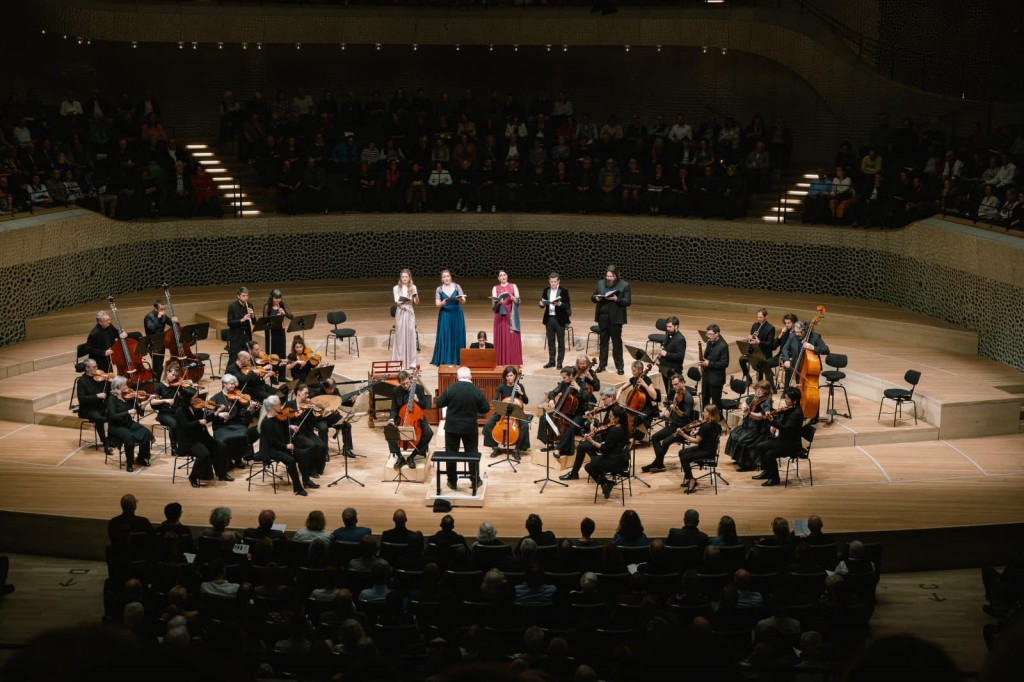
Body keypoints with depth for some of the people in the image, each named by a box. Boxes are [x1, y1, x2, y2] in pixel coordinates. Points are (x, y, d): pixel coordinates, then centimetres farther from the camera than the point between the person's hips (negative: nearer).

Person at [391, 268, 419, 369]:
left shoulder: (413, 288, 6)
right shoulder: (396, 288, 1)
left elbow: (416, 303, 6)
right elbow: (396, 302, -8)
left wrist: (416, 296, -15)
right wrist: (402, 302, -29)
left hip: (410, 313, 2)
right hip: (400, 313, -2)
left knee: (411, 335, 2)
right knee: (400, 336, -3)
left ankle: (411, 361, 8)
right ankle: (400, 361, 1)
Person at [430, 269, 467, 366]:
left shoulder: (457, 287, 2)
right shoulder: (439, 289, 3)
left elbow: (463, 301, 0)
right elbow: (437, 304, -1)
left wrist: (460, 299, -23)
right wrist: (442, 303, -23)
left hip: (457, 315, 0)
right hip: (445, 315, 0)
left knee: (457, 337, 1)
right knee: (445, 337, -3)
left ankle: (457, 360, 7)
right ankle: (444, 360, 1)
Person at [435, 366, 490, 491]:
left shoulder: (450, 389, -11)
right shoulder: (477, 391, -10)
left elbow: (439, 403, -2)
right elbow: (486, 408, -2)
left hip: (452, 427, 0)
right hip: (470, 428, 0)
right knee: (472, 453, 14)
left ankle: (452, 482, 15)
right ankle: (475, 480, 21)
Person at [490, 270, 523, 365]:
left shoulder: (513, 286, 7)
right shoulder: (495, 288, 7)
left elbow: (518, 301, -1)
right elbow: (493, 304, 0)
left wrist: (511, 296, -20)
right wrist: (498, 302, -21)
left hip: (511, 317, 0)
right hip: (500, 317, 0)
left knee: (513, 340, -3)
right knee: (502, 340, -2)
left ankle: (514, 363, 0)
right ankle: (502, 364, 0)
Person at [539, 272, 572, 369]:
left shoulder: (564, 291, -7)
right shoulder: (546, 291, 6)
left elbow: (568, 306, -11)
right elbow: (543, 304, 10)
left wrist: (560, 304, -28)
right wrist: (542, 304, -13)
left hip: (559, 320, -4)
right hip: (549, 318, 4)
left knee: (560, 341, 4)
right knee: (550, 341, 10)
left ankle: (559, 362, 10)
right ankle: (551, 361, 19)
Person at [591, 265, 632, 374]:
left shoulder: (624, 285, -5)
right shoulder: (600, 283, 8)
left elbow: (628, 302, -9)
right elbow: (592, 296, 12)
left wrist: (616, 299, -24)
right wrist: (596, 298, -11)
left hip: (615, 318, -4)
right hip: (602, 317, 4)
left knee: (616, 341, 3)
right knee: (603, 341, 11)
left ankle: (619, 366, 10)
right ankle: (602, 364, 19)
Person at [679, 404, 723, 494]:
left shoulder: (706, 426, -26)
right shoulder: (715, 425, 2)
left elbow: (696, 441, -21)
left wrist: (684, 435, -15)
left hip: (707, 452, -11)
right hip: (704, 447, 11)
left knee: (684, 458, -17)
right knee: (682, 453, 13)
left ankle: (691, 481, -3)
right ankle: (687, 479, 17)